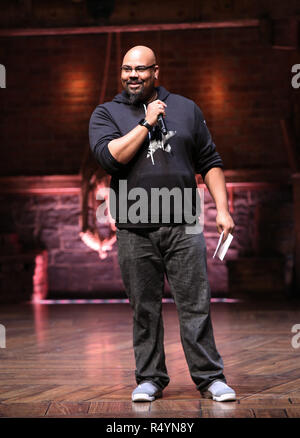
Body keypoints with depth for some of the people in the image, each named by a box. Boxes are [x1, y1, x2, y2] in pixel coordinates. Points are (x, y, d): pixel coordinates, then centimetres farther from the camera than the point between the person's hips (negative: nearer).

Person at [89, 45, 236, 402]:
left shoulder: (185, 109, 12)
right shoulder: (106, 114, 7)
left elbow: (210, 162, 13)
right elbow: (109, 156, -12)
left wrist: (222, 209, 4)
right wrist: (147, 123, -8)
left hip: (183, 228, 0)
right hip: (134, 232, 0)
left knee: (195, 305, -1)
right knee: (144, 309, 6)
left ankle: (210, 377, 8)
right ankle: (150, 378, 18)